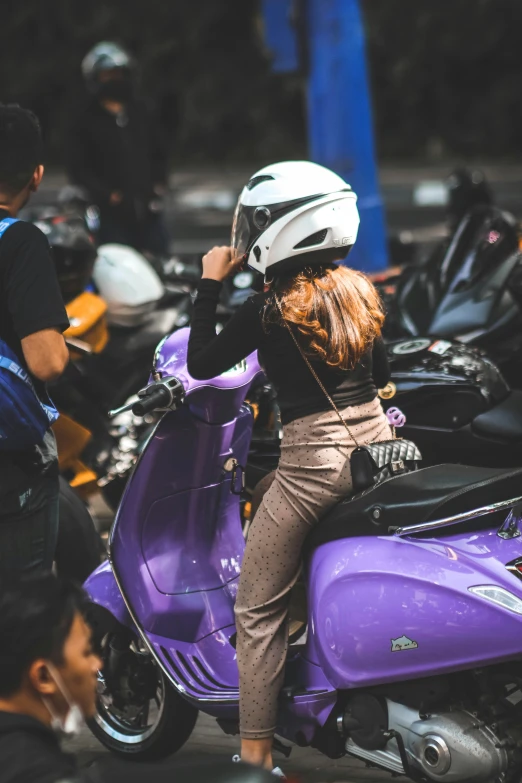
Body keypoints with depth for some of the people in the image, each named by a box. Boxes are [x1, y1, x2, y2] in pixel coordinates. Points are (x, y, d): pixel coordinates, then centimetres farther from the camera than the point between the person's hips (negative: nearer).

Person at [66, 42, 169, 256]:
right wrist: (107, 194, -14)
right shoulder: (86, 122, 3)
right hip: (112, 215, -4)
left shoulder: (141, 113, 17)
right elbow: (78, 168, -3)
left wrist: (159, 184, 7)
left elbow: (159, 153, 24)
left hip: (149, 212, 4)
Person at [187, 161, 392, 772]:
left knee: (258, 609, 3)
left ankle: (255, 751, 1)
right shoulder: (360, 292, 7)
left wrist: (209, 284, -1)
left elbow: (201, 365, -6)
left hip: (314, 459, -7)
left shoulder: (269, 310, -13)